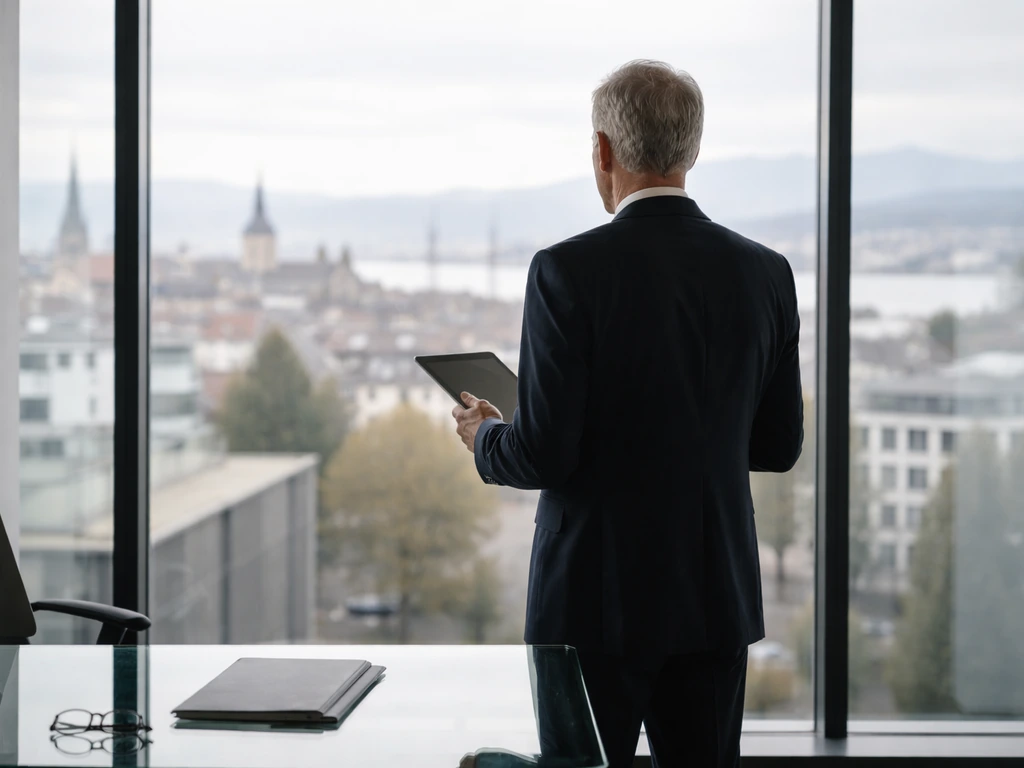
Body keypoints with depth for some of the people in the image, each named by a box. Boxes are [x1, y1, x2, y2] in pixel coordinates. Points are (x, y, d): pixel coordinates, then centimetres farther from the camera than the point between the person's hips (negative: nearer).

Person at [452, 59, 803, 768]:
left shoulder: (570, 271, -14)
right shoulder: (765, 273, 1)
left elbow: (545, 454, -16)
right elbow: (778, 448, 7)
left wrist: (484, 434, 6)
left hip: (599, 601, -4)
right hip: (718, 596, 4)